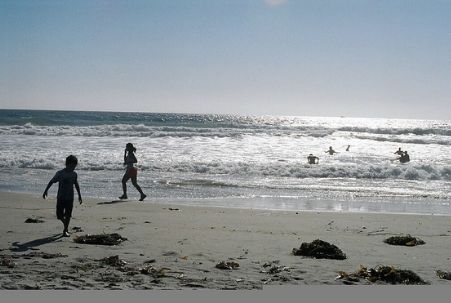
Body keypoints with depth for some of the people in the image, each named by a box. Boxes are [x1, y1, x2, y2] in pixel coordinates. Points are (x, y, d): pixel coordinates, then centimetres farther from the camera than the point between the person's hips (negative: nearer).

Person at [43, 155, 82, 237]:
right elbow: (51, 181, -2)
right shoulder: (60, 173, -9)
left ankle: (65, 231, 8)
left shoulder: (74, 174, 1)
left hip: (70, 198, 2)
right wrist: (46, 190, -8)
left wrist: (79, 196, 16)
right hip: (60, 197, -2)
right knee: (60, 216, 1)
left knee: (68, 215, -3)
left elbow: (76, 185, 14)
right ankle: (65, 225, 31)